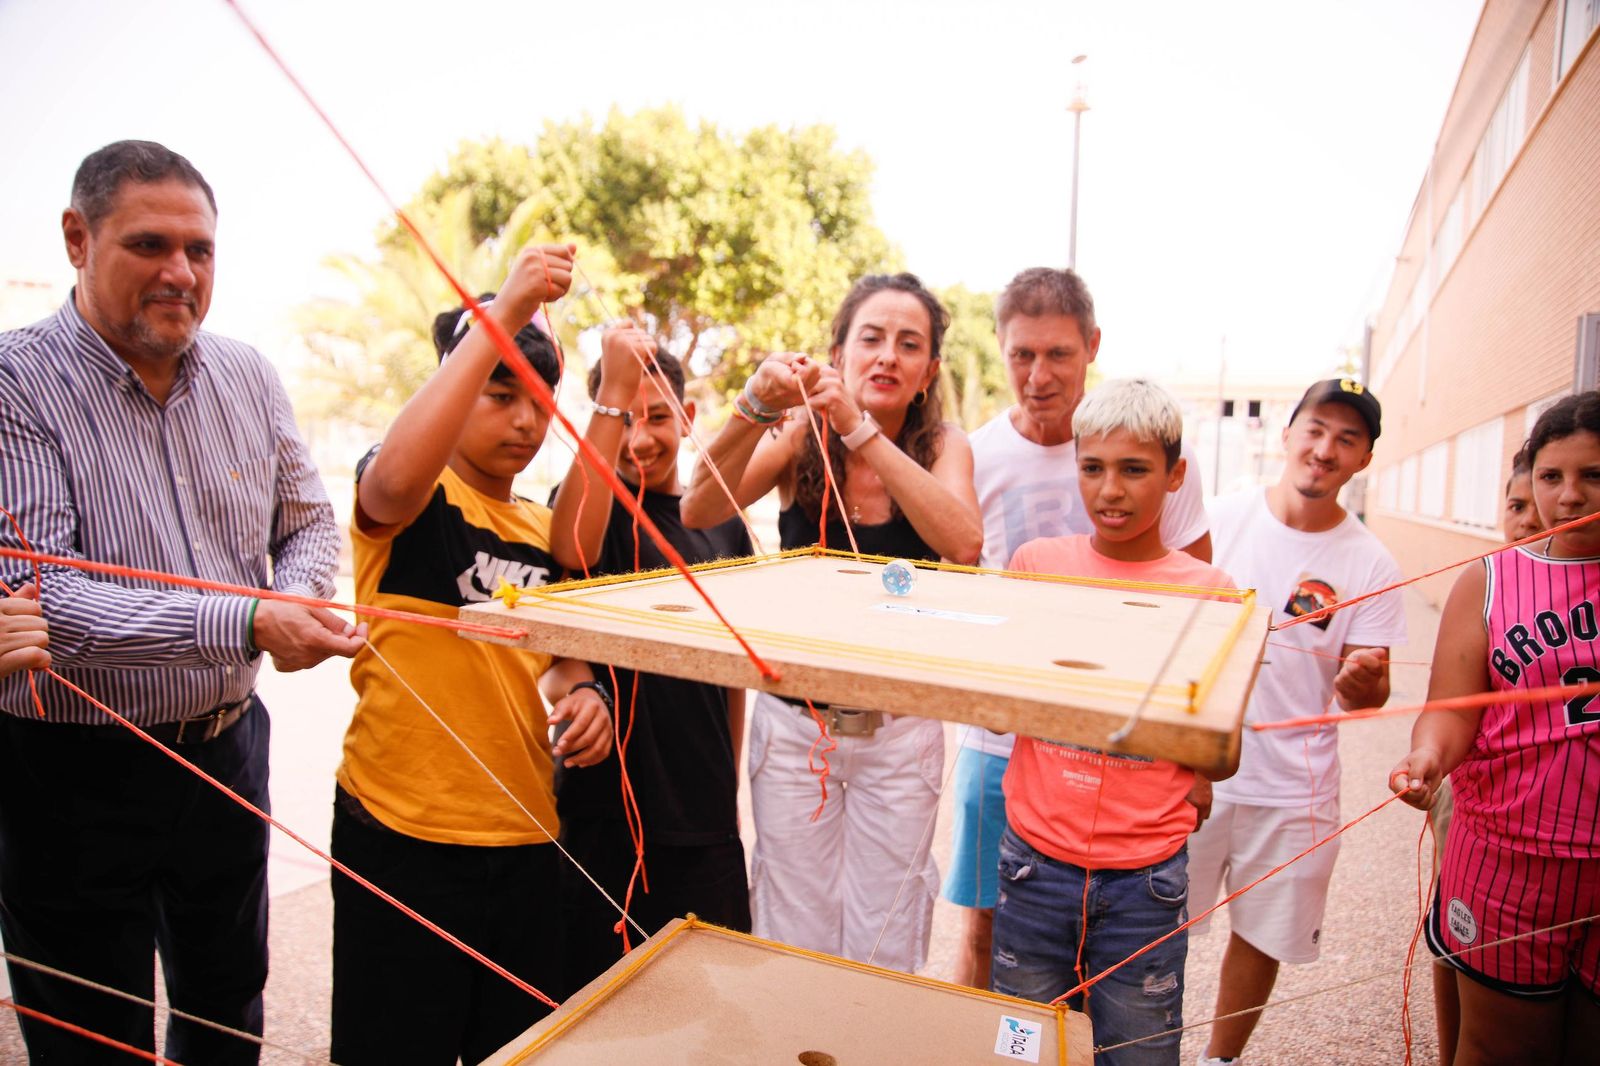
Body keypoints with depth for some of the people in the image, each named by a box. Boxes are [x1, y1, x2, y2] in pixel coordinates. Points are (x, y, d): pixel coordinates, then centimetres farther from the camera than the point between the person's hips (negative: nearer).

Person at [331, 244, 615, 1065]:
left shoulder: (550, 531, 10)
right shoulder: (415, 499, -8)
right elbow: (394, 480, -34)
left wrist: (581, 692, -4)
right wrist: (502, 316, -34)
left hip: (524, 841, 6)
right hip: (402, 835, -5)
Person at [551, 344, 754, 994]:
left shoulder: (725, 526, 8)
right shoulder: (595, 507, -6)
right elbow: (575, 549, -33)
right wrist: (610, 398, -38)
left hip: (707, 818, 4)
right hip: (607, 811, -4)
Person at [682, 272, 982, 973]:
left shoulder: (942, 446, -4)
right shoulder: (800, 438, -5)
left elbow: (963, 543, -24)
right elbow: (699, 512, -19)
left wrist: (862, 430, -31)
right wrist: (754, 410, -34)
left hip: (900, 730, 0)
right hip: (793, 722, 0)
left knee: (884, 950, 10)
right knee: (794, 943, 10)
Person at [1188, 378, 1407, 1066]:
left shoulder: (1369, 565, -4)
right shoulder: (1221, 518, -4)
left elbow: (1367, 694, -4)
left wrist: (1364, 681, -27)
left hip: (1291, 787, 1)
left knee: (1262, 936, 14)